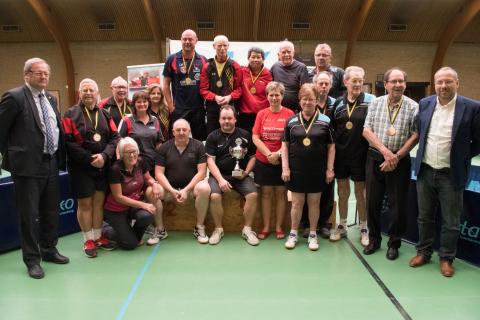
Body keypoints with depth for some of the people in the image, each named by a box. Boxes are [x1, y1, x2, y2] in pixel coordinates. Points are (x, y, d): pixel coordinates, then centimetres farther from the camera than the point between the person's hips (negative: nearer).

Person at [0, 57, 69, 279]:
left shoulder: (51, 99, 12)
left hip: (51, 163, 7)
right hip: (27, 164, -7)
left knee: (51, 211, 16)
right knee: (29, 215, 3)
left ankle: (49, 250, 33)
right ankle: (32, 259, 16)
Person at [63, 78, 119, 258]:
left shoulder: (105, 114, 9)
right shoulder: (71, 114, -3)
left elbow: (114, 138, 3)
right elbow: (68, 142, -12)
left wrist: (104, 156, -14)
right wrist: (90, 159, -16)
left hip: (103, 166, 4)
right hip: (80, 167, -3)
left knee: (99, 202, 9)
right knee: (85, 203, 2)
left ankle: (98, 236, 22)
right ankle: (88, 241, 15)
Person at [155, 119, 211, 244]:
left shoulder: (198, 146, 1)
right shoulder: (164, 147, 5)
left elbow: (201, 171, -6)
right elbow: (159, 173, -1)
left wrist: (186, 190, -16)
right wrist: (172, 191, -16)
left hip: (191, 186, -1)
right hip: (170, 187, 2)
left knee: (204, 188, -34)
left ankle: (199, 228, -14)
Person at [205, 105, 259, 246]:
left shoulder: (245, 135, 8)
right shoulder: (213, 136, 5)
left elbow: (252, 157, 11)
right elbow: (210, 161, -2)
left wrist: (246, 172, -7)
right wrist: (220, 179, -15)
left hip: (240, 175, 1)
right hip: (218, 174, -1)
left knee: (253, 195, -24)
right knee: (214, 196, -28)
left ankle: (247, 229, -6)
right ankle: (218, 229, -7)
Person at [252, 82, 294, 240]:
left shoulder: (289, 113, -3)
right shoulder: (261, 114, 3)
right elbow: (255, 138, -2)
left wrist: (279, 153, -17)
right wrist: (269, 154, -12)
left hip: (283, 160, -1)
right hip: (263, 161, 2)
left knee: (281, 193, 7)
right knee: (266, 193, 8)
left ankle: (278, 227, 18)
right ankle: (266, 227, 18)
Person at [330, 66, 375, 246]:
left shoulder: (370, 101, -6)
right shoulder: (338, 103, 5)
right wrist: (332, 149, 7)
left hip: (360, 154, -3)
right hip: (340, 154, 3)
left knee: (360, 191, 8)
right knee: (342, 191, 13)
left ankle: (363, 228, 23)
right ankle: (342, 226, 28)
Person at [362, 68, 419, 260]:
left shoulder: (413, 107, -2)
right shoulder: (376, 103, 4)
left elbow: (415, 136, -6)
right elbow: (366, 130, -2)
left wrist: (396, 156, -13)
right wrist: (385, 151, -13)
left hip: (400, 160, -2)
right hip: (375, 158, 2)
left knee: (398, 204, 5)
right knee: (372, 201, 8)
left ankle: (394, 243, 21)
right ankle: (374, 239, 25)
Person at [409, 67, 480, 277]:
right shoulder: (424, 104, 2)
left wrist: (462, 157, -1)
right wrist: (423, 154, 11)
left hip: (451, 174, -3)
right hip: (425, 171, 3)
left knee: (450, 222, 9)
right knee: (424, 217, 16)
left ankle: (446, 258, 26)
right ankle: (423, 252, 32)